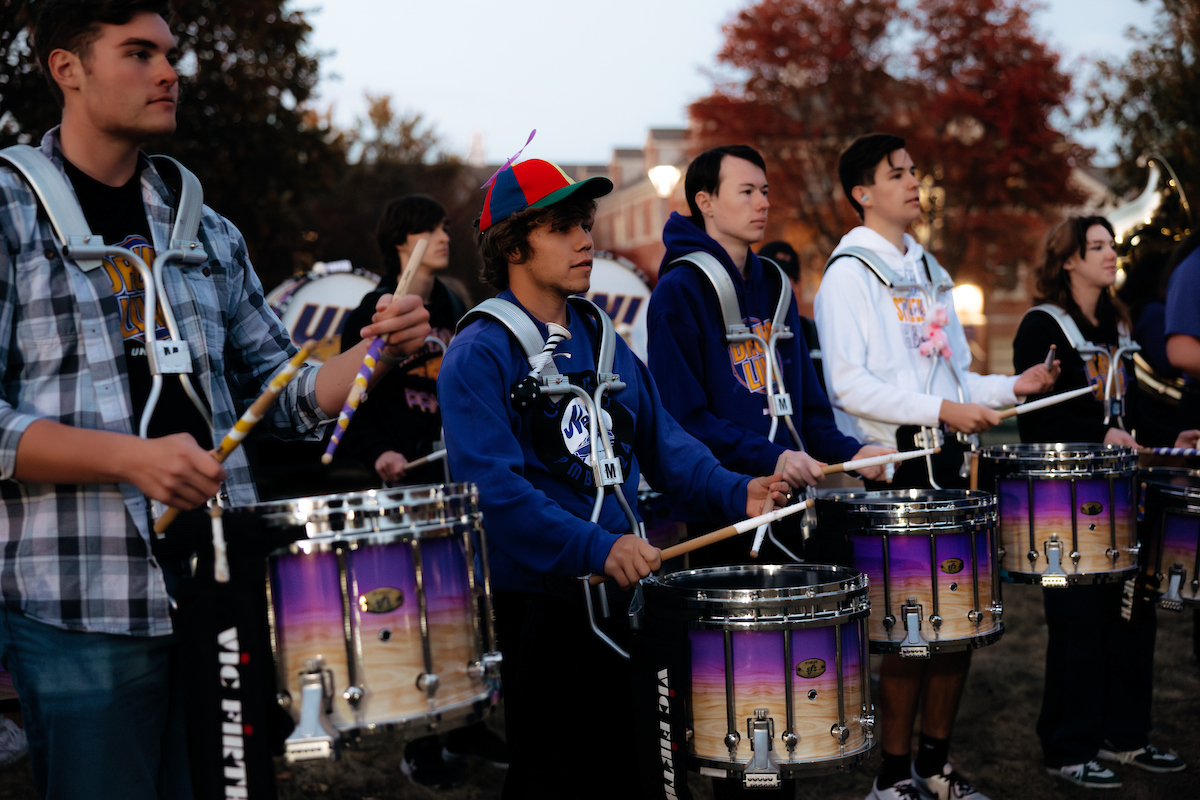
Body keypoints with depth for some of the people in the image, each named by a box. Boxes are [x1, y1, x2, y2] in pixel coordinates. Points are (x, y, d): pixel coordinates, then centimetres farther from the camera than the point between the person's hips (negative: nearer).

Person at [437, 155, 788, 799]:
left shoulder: (601, 339, 12)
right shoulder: (478, 354, -13)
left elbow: (659, 439, 12)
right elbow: (492, 486, -23)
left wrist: (735, 492, -5)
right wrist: (597, 548, -32)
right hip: (533, 604, -7)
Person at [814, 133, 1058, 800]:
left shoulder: (928, 270, 19)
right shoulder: (850, 272, -7)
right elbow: (847, 384, -17)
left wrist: (1010, 387, 7)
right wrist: (941, 409, -21)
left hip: (945, 458, 8)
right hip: (890, 464, -8)